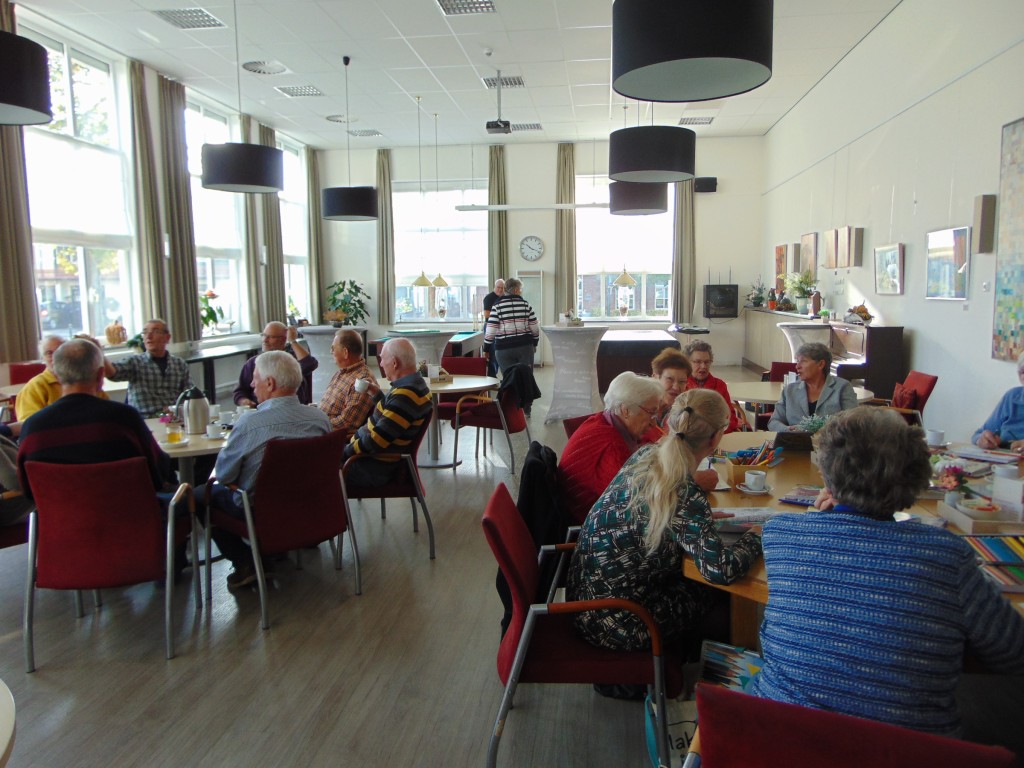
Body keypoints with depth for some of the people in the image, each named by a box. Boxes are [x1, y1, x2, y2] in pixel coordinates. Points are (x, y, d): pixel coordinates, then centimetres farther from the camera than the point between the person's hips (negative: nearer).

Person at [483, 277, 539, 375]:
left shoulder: (497, 306, -3)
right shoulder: (526, 305, 2)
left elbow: (490, 331, -8)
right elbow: (535, 328, 4)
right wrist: (534, 344, 19)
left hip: (504, 348, -1)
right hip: (525, 346, 1)